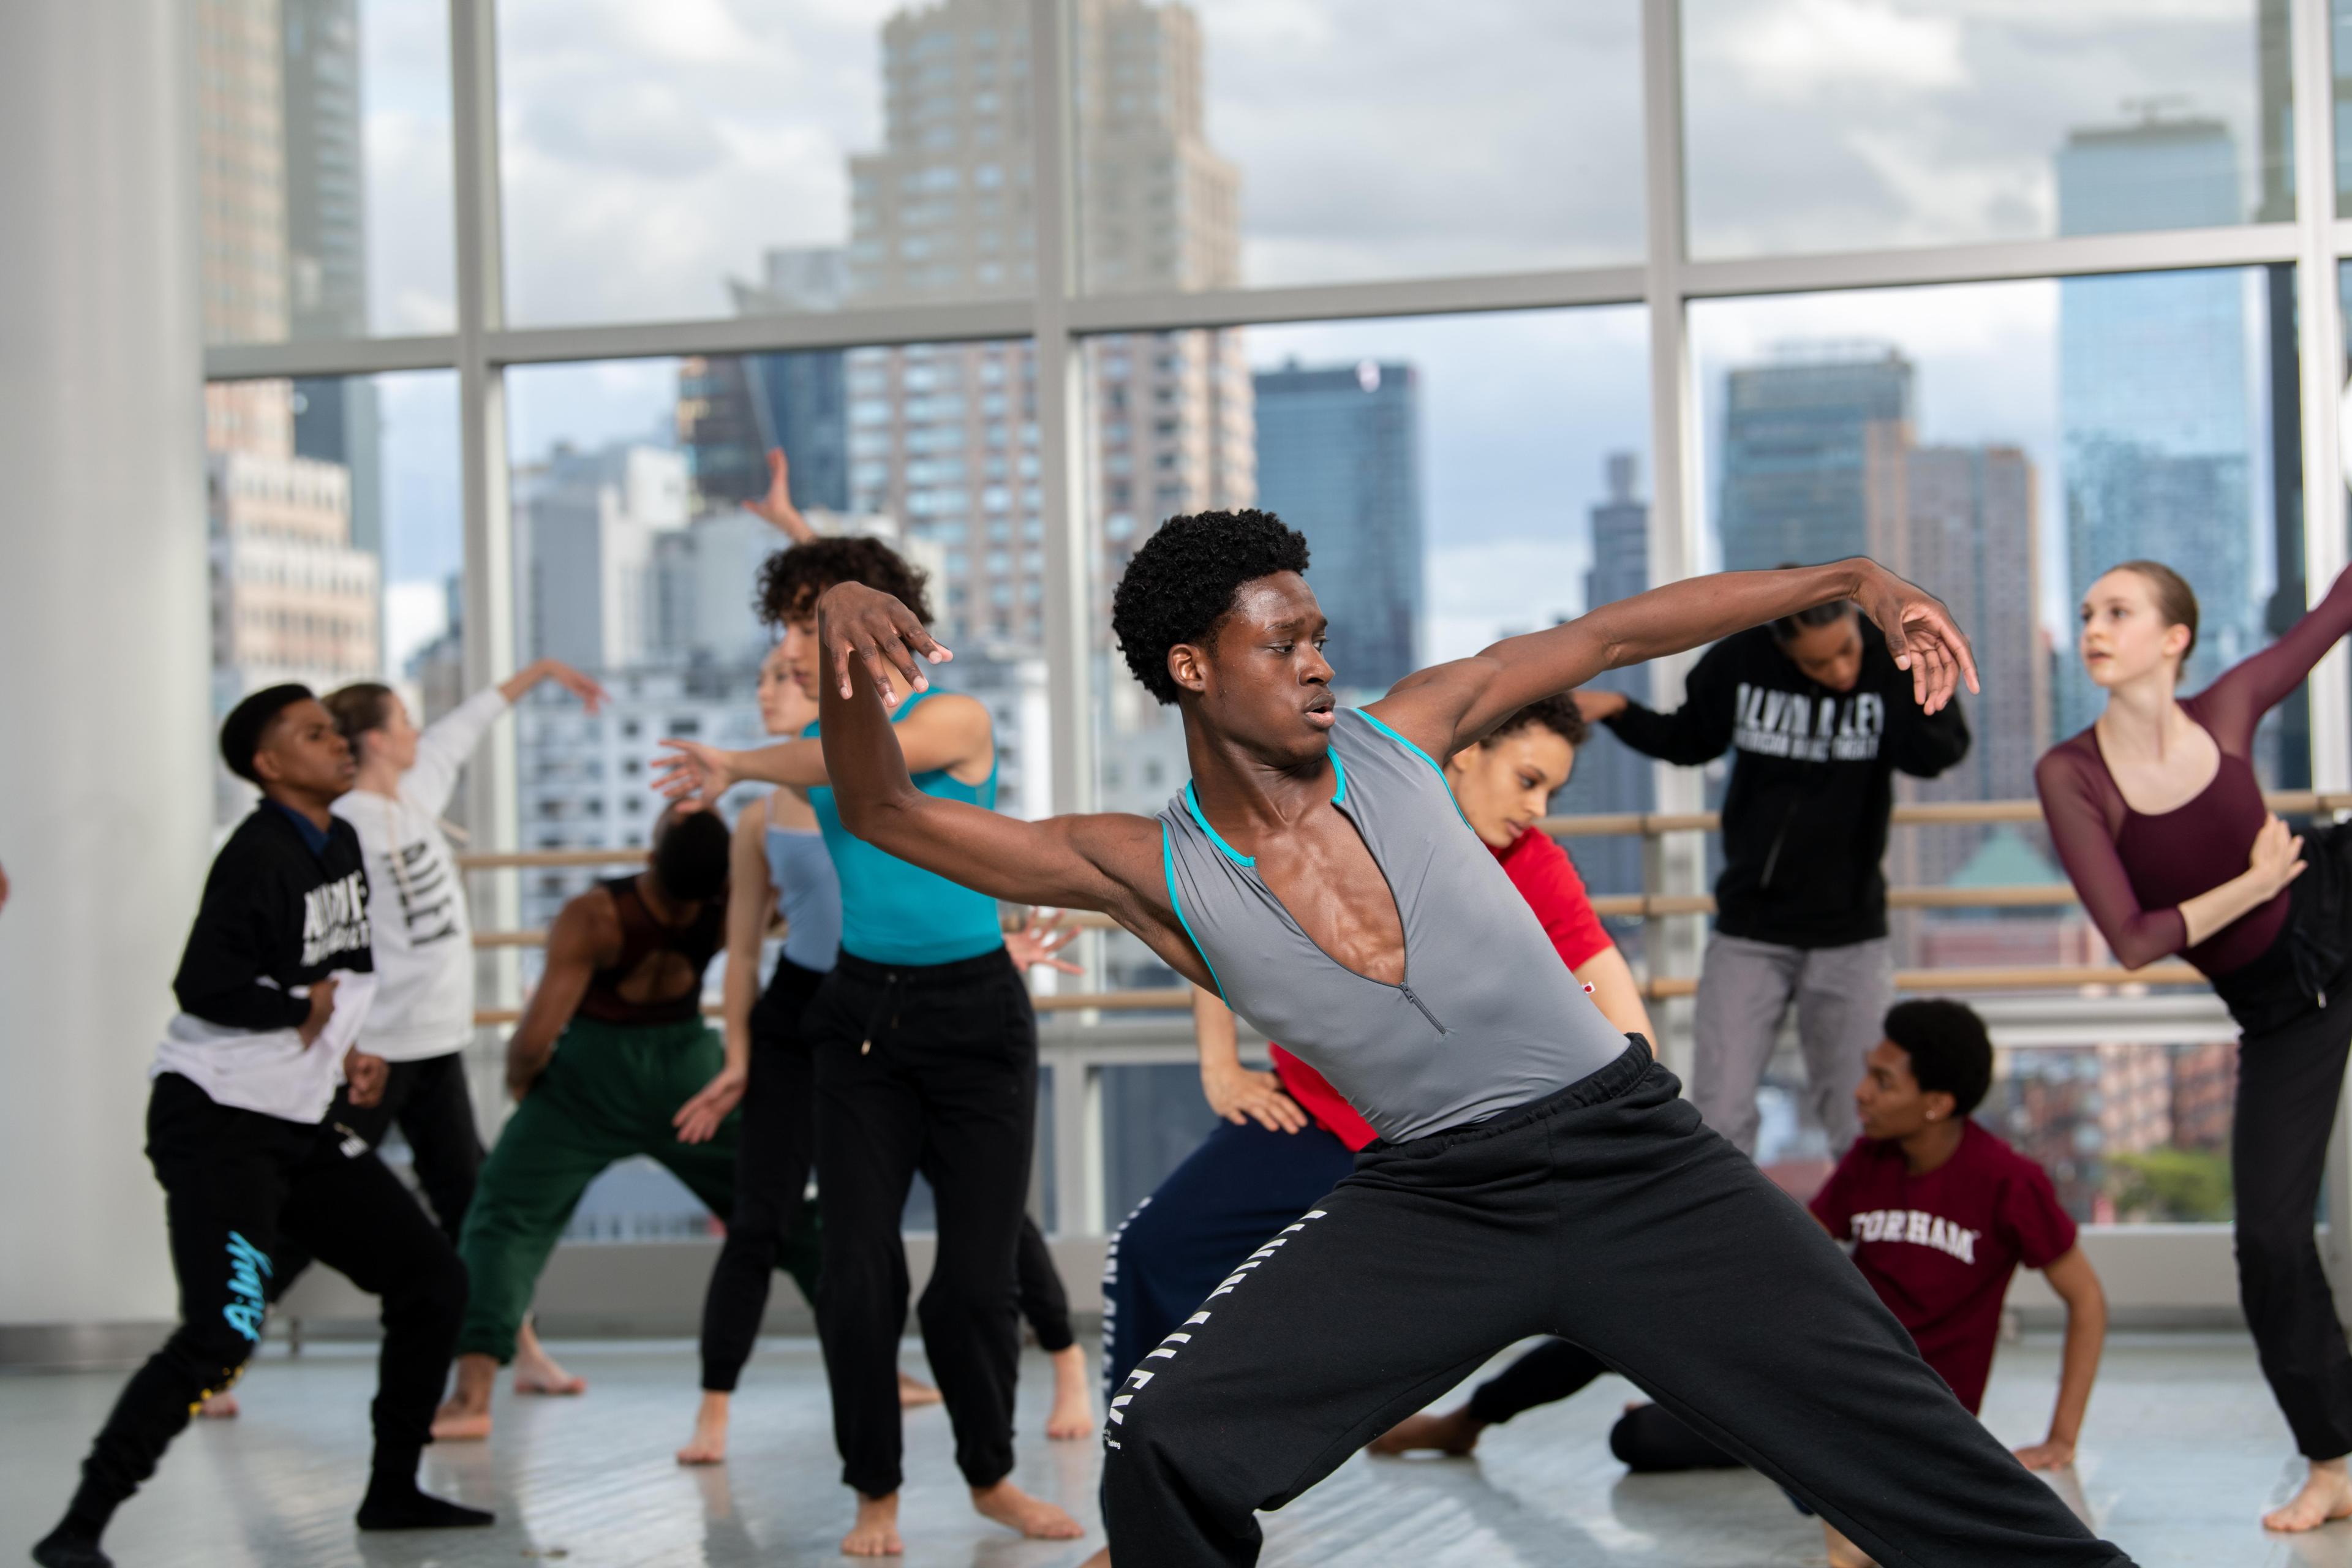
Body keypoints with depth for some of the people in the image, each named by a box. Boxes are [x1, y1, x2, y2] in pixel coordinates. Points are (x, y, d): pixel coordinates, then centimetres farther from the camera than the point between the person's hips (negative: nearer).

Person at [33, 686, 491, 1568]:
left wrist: (354, 1047, 10)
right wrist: (305, 1009, -13)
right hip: (217, 1123, -9)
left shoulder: (341, 843, 10)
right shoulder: (259, 857, -18)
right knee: (223, 1333, -22)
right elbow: (205, 988, -28)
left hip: (305, 1127, 9)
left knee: (433, 1283, 10)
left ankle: (392, 1492, 22)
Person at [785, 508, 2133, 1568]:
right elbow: (891, 816, -6)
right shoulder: (1154, 873, -2)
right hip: (1432, 1202, 0)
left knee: (1905, 1445, -7)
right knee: (1164, 1445, -14)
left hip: (1636, 1159, 0)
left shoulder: (1397, 739, 1)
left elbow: (1618, 634, 8)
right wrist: (847, 644, -24)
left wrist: (1853, 579, 6)